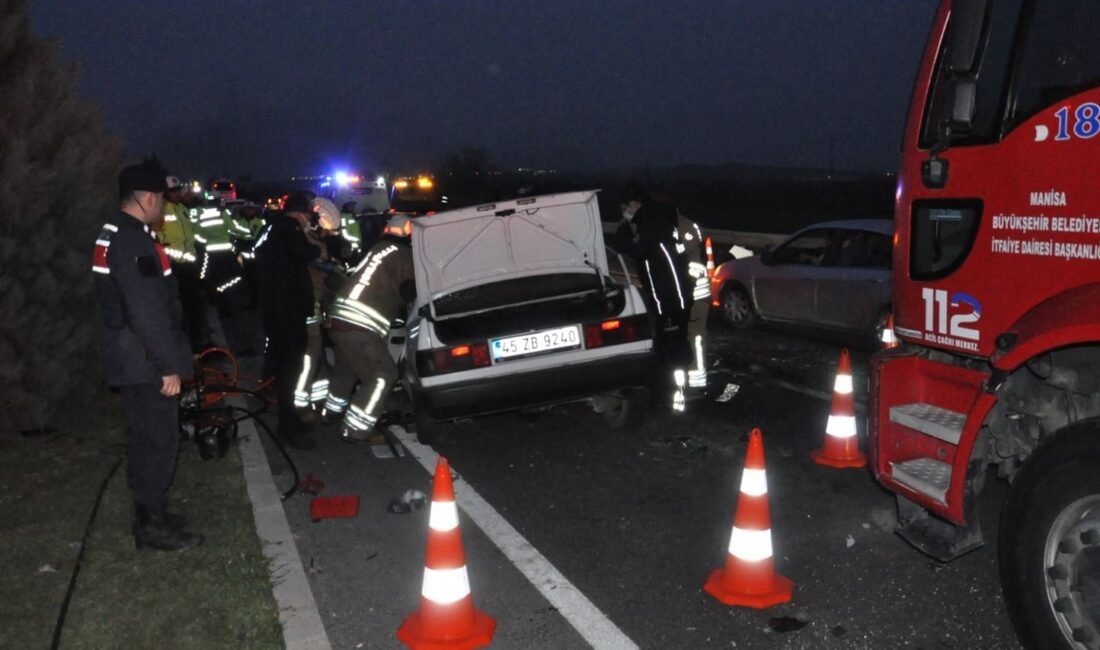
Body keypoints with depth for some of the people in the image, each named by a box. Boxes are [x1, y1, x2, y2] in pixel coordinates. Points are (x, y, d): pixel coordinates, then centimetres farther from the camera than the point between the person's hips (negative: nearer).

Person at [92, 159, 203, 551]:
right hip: (145, 361, -11)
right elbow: (148, 313, -25)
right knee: (159, 439, -2)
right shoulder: (133, 242, -20)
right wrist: (168, 365, -20)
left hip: (132, 357, 11)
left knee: (146, 438, 17)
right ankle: (153, 525, 6)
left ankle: (149, 514, 28)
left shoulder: (115, 234, 14)